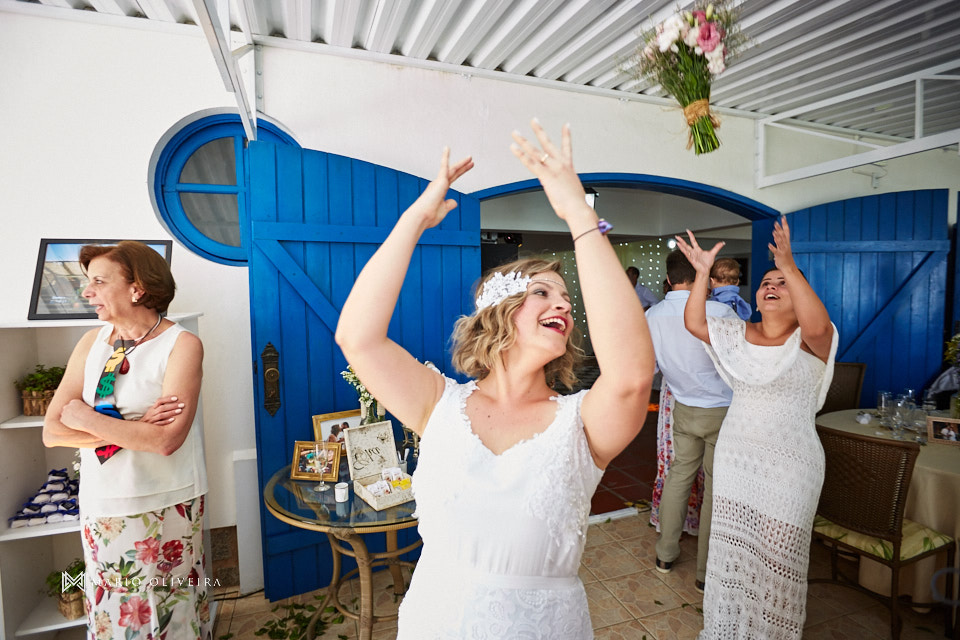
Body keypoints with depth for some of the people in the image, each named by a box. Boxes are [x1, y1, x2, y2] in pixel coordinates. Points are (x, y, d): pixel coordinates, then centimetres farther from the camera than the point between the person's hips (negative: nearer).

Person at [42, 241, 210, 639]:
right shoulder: (92, 343, 3)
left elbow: (166, 439, -21)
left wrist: (85, 418, -12)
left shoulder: (181, 345, -13)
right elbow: (52, 432, -2)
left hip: (166, 507, -4)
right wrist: (133, 429, -16)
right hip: (102, 507, 5)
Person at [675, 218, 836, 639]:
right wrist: (702, 272, -15)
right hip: (734, 458, 5)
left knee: (777, 553, 9)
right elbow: (694, 323, -7)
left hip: (789, 465, -4)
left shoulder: (809, 341, -10)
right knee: (732, 544, 17)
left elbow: (817, 325, -33)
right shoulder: (738, 334, 3)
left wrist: (790, 267, -41)